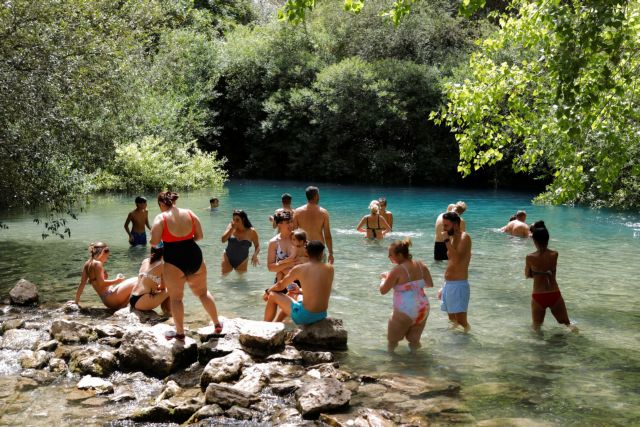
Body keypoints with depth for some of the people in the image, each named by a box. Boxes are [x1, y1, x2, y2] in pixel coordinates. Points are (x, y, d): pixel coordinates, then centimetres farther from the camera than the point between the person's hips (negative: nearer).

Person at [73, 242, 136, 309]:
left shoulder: (87, 265, 15)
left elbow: (82, 284, 16)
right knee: (134, 282, -14)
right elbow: (101, 284, -20)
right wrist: (116, 281, -11)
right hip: (110, 298, -10)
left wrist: (76, 301, 20)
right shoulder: (97, 264, -10)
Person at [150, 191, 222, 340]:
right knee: (203, 292, 20)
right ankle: (217, 324, 25)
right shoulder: (190, 213, 5)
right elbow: (199, 236, 9)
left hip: (174, 260, -4)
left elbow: (154, 242, -12)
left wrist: (166, 241, 10)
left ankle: (180, 332, 12)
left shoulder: (161, 218, -7)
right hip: (194, 256, 5)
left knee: (176, 297, 9)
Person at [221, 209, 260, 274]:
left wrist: (255, 255, -25)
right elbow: (223, 240, -16)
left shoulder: (251, 232, -12)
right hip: (228, 258, 1)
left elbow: (257, 246, -4)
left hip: (242, 261, -1)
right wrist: (232, 229, -23)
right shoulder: (231, 227, -8)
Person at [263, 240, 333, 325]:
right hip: (322, 315, 5)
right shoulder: (330, 268, 0)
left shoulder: (299, 269, -8)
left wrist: (268, 291, 27)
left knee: (273, 296, 16)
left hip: (305, 316, -5)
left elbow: (280, 286, 6)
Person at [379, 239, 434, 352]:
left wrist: (384, 277, 8)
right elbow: (430, 284, 11)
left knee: (392, 341, 15)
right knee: (414, 339, 22)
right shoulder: (421, 266, -1)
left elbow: (383, 290, -10)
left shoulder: (397, 271, -18)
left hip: (405, 312, -6)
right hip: (423, 310, 6)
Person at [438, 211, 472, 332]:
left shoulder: (464, 237, -11)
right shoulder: (453, 238, 15)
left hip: (459, 285, -9)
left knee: (461, 322, -11)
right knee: (452, 320, 14)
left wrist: (446, 240, -21)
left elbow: (457, 259, -27)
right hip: (448, 284, 9)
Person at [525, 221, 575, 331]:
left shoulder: (530, 257, -11)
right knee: (566, 322, 17)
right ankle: (570, 327, -16)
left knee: (536, 327, 17)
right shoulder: (555, 255, -6)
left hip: (538, 297, -1)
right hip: (555, 295, 1)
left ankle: (537, 331, -17)